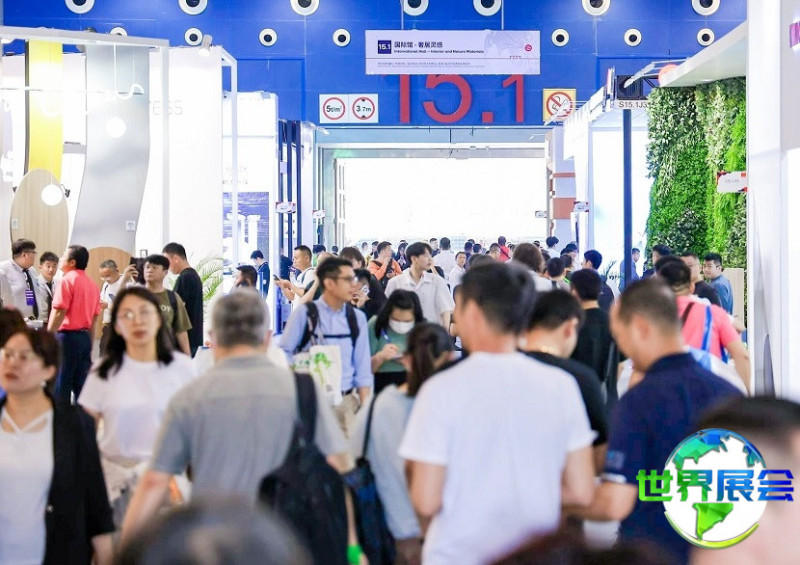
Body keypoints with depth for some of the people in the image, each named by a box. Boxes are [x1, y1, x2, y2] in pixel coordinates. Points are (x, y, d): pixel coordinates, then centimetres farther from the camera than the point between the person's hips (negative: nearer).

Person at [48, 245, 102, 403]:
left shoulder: (67, 280, -8)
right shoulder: (92, 284, 12)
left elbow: (59, 312, -15)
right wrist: (90, 345, 19)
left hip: (67, 335, -7)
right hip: (85, 337, 7)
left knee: (61, 385, -2)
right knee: (81, 385, 9)